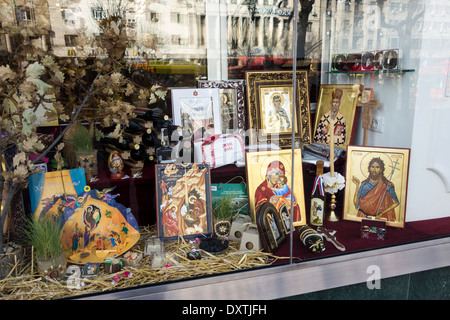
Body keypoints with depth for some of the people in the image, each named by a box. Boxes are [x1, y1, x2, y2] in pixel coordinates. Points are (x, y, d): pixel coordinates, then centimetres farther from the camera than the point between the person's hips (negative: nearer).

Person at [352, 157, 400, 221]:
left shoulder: (387, 185, -1)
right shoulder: (364, 184, 5)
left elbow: (396, 203, 4)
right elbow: (356, 203, -1)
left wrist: (382, 213, -4)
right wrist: (358, 185, -4)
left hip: (380, 218, -1)